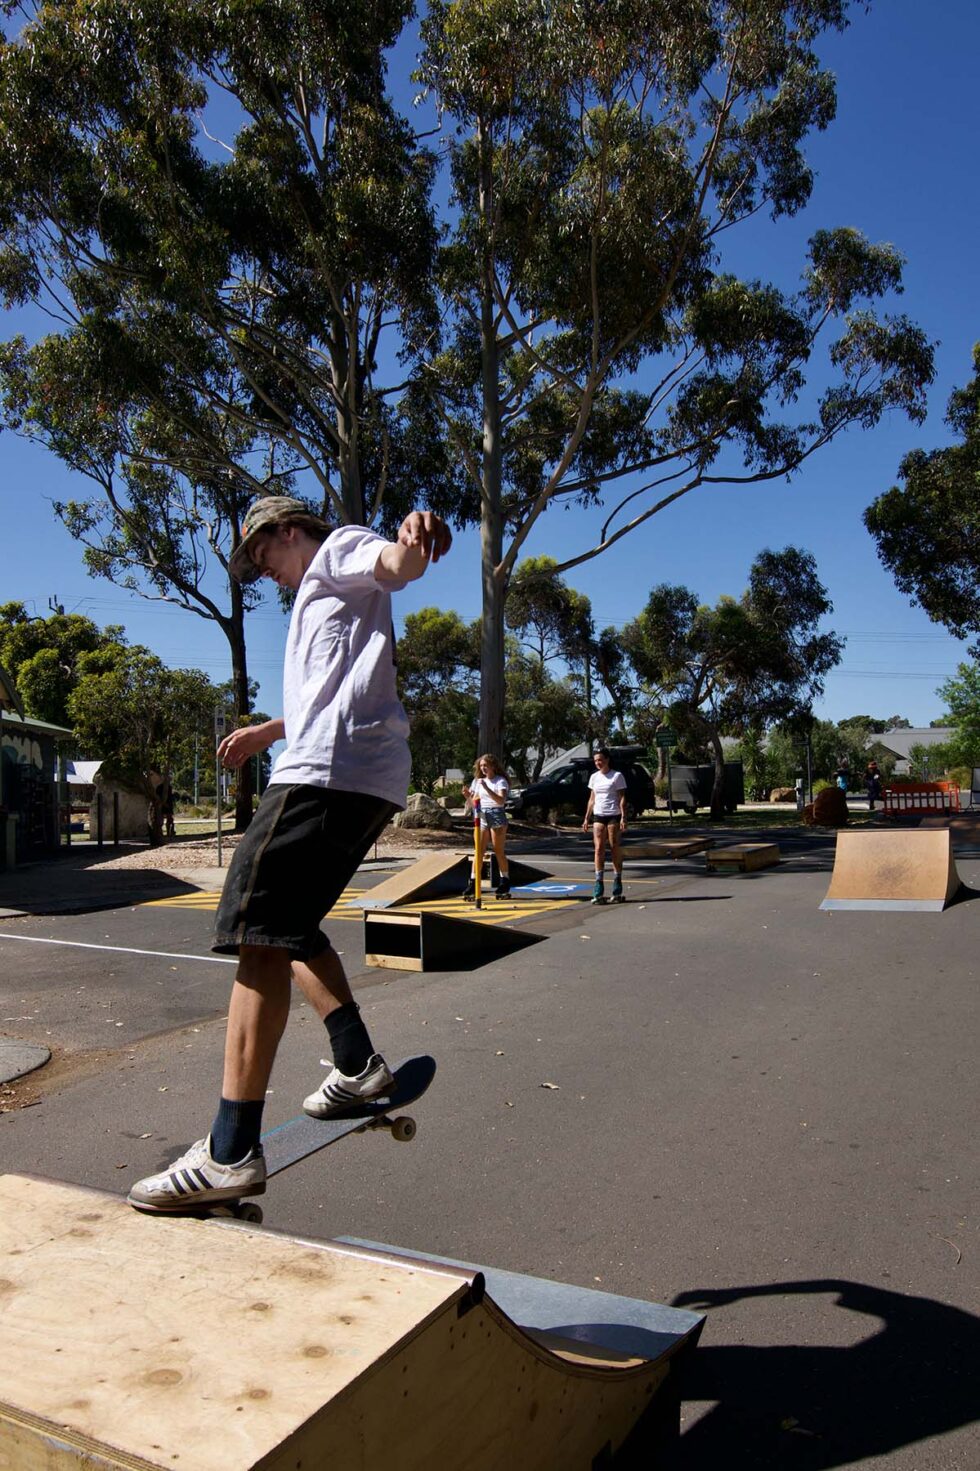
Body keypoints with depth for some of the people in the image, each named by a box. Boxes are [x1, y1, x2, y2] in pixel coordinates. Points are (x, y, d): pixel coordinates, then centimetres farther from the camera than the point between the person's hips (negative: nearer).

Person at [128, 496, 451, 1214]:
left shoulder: (338, 547, 7)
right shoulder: (323, 597, 36)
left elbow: (396, 563, -18)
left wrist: (415, 542, -41)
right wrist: (266, 731, 55)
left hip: (329, 773, -11)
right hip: (366, 780, 11)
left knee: (259, 936, -15)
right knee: (290, 926, 21)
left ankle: (231, 1150, -17)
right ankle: (358, 1061, 23)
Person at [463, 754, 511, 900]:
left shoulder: (500, 781, -4)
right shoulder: (478, 781, 13)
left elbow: (501, 800, -19)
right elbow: (473, 803, 14)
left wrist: (486, 788, -27)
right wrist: (468, 796, -8)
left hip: (496, 816, -4)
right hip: (482, 817, 5)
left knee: (499, 853, 2)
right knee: (478, 852, -2)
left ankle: (505, 883, 13)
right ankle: (473, 884, -4)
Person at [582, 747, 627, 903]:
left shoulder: (617, 776, -2)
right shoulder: (594, 777, 13)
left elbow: (622, 798, -5)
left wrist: (623, 817, -15)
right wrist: (587, 819, 12)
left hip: (613, 816, -4)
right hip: (598, 816, 4)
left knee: (615, 850, 0)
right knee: (599, 849, -4)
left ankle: (617, 891, 8)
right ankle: (598, 892, -6)